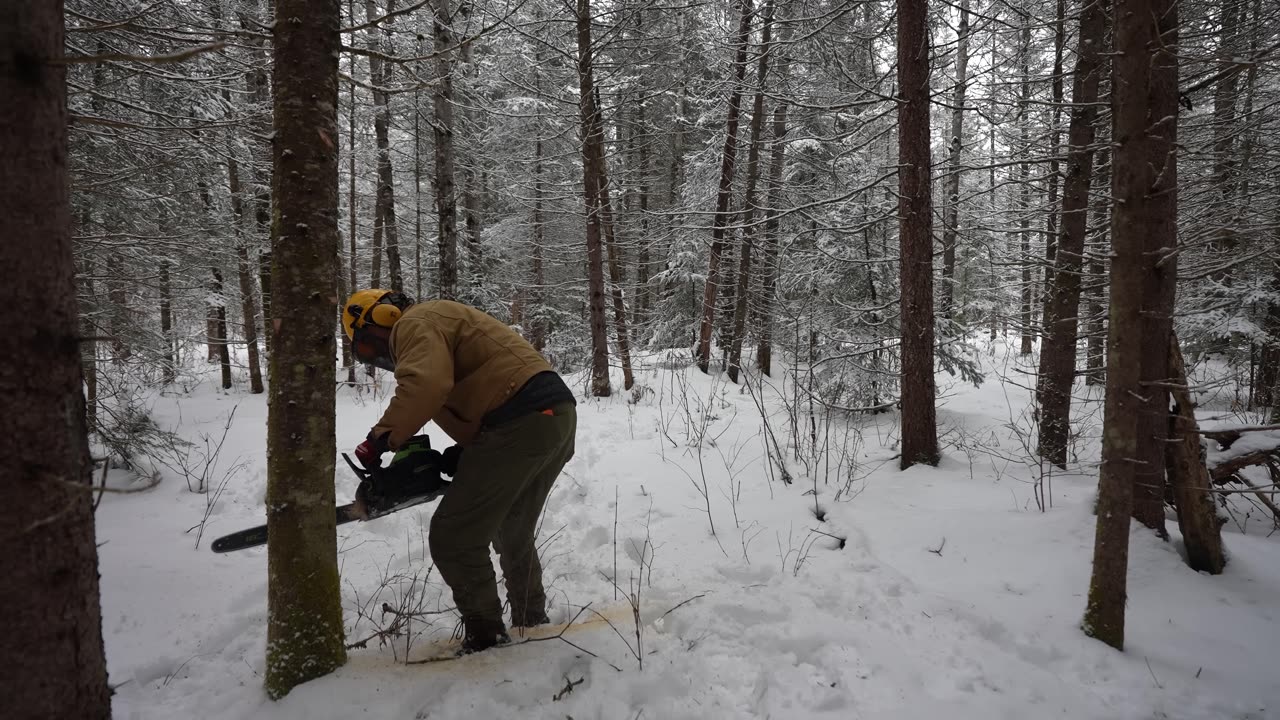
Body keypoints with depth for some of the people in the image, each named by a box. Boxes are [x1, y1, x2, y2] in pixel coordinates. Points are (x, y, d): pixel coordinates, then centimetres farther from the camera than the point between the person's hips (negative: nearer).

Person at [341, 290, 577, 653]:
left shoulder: (415, 323, 0)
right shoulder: (441, 325, 31)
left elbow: (424, 385, -22)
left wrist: (381, 439, -11)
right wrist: (463, 455, 14)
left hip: (523, 422, -11)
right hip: (556, 416, 11)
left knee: (453, 539, -1)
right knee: (513, 536, 26)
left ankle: (486, 639, 6)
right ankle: (532, 623, 36)